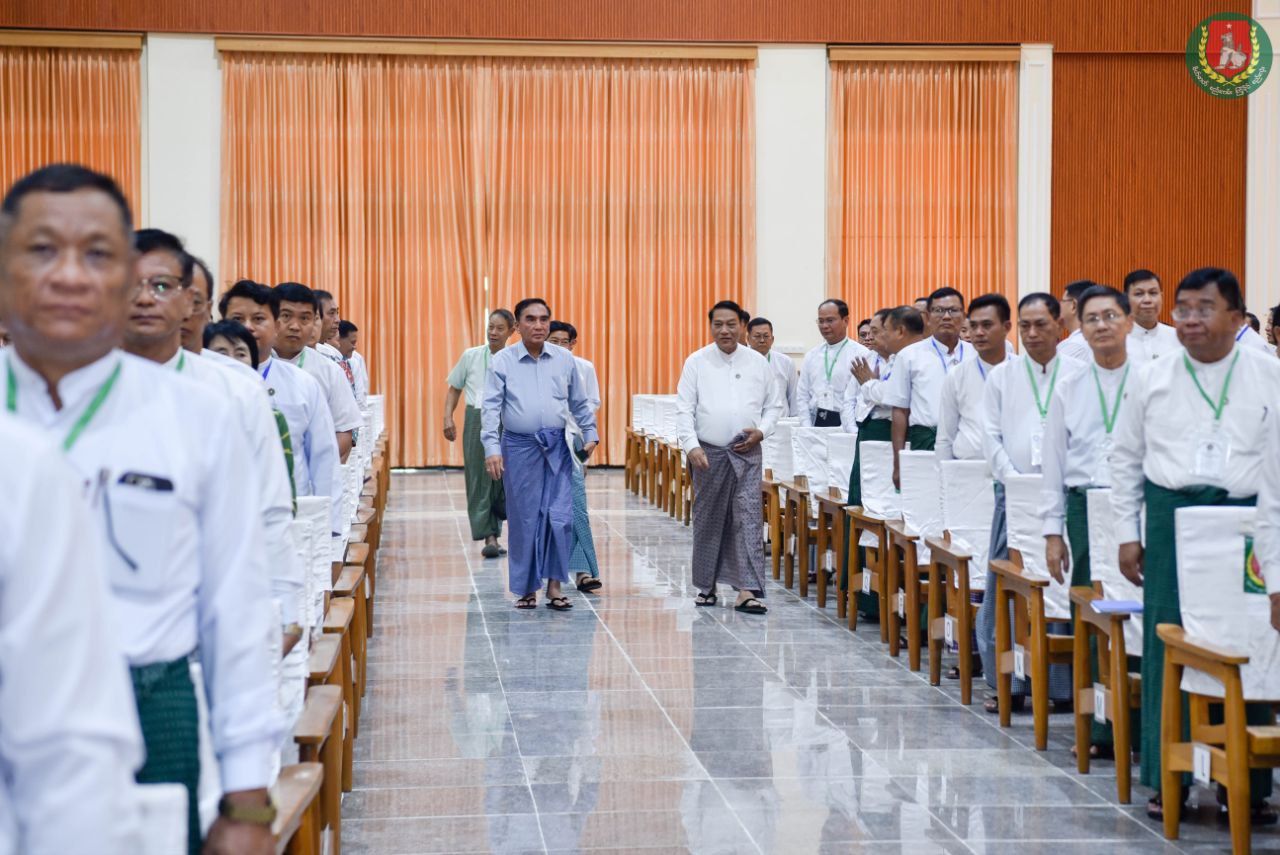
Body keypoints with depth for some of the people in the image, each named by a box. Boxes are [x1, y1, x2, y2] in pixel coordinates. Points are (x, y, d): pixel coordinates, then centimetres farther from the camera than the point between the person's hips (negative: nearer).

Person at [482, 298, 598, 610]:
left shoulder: (564, 359, 8)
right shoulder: (502, 361, 0)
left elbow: (579, 403, 18)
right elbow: (491, 407, -5)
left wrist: (590, 434, 14)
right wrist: (492, 448, -14)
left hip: (557, 447, 2)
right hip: (519, 447, -2)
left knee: (560, 518, -5)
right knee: (524, 520, 2)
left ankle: (554, 586, 5)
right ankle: (527, 588, 14)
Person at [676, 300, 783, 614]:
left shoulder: (759, 363, 7)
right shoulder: (697, 362, 2)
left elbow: (774, 404, 13)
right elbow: (684, 408, -2)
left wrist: (761, 431, -6)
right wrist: (692, 446, -15)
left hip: (746, 453, 0)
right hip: (709, 452, 0)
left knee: (747, 517, -8)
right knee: (708, 520, 7)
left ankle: (747, 590, -13)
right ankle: (707, 585, 20)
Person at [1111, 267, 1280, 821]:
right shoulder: (1151, 380, 7)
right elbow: (1126, 459, 12)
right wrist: (1128, 533, 7)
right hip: (1171, 517, 1)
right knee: (1167, 646, 3)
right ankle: (1167, 780, 13)